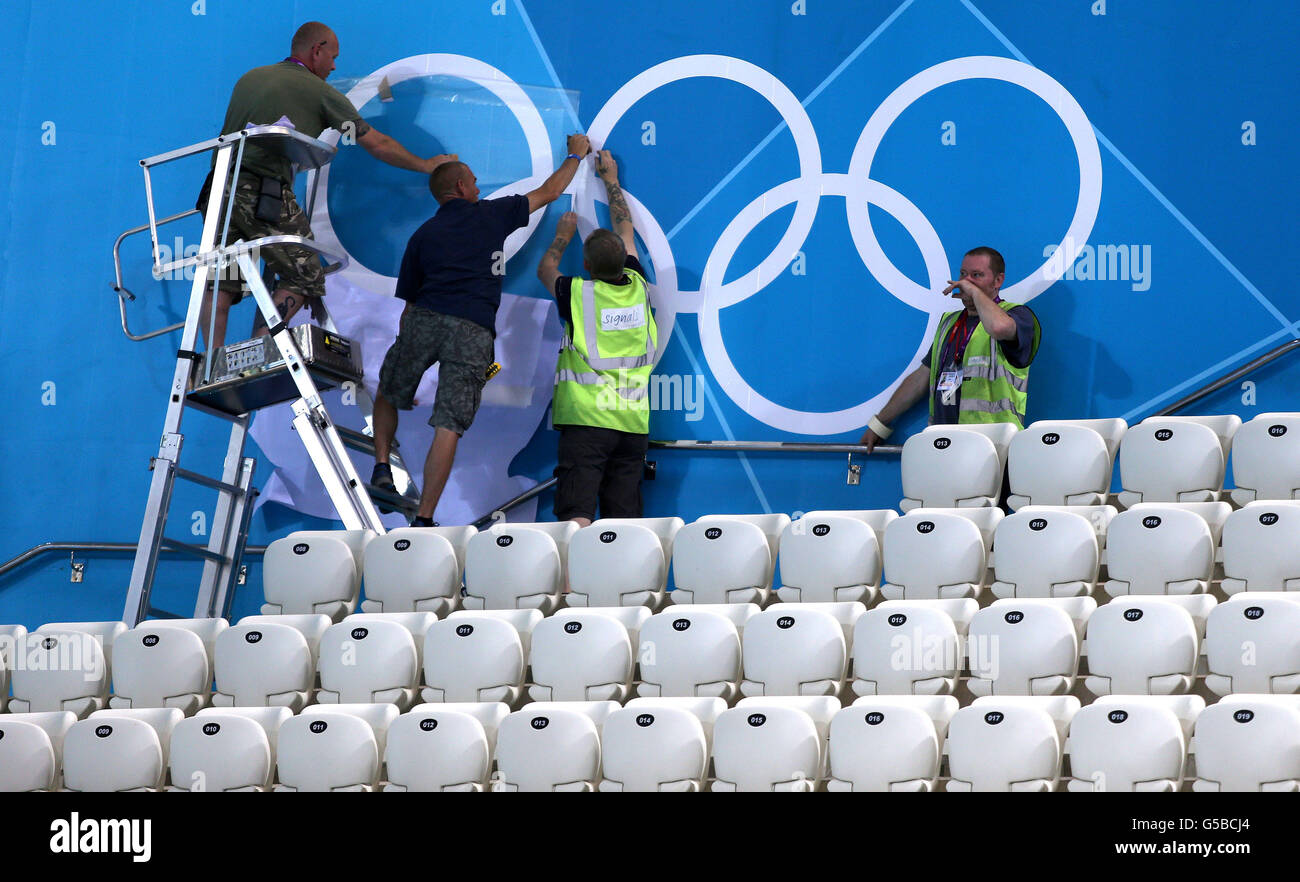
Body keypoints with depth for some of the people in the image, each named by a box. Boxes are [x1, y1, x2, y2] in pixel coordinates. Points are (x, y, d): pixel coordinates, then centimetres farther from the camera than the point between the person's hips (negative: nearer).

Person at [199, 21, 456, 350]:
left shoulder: (249, 78, 21)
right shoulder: (320, 92, 5)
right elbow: (377, 144, 10)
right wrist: (426, 165, 22)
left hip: (220, 185, 6)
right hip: (265, 195, -6)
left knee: (221, 281, 8)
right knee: (304, 277, 6)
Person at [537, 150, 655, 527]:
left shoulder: (577, 294, -4)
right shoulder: (638, 288, 6)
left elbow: (545, 269, 20)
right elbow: (625, 228, 24)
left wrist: (563, 235, 37)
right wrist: (611, 179, 37)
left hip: (586, 420, -4)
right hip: (634, 421, 4)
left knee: (577, 516, -14)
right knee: (625, 520, 4)